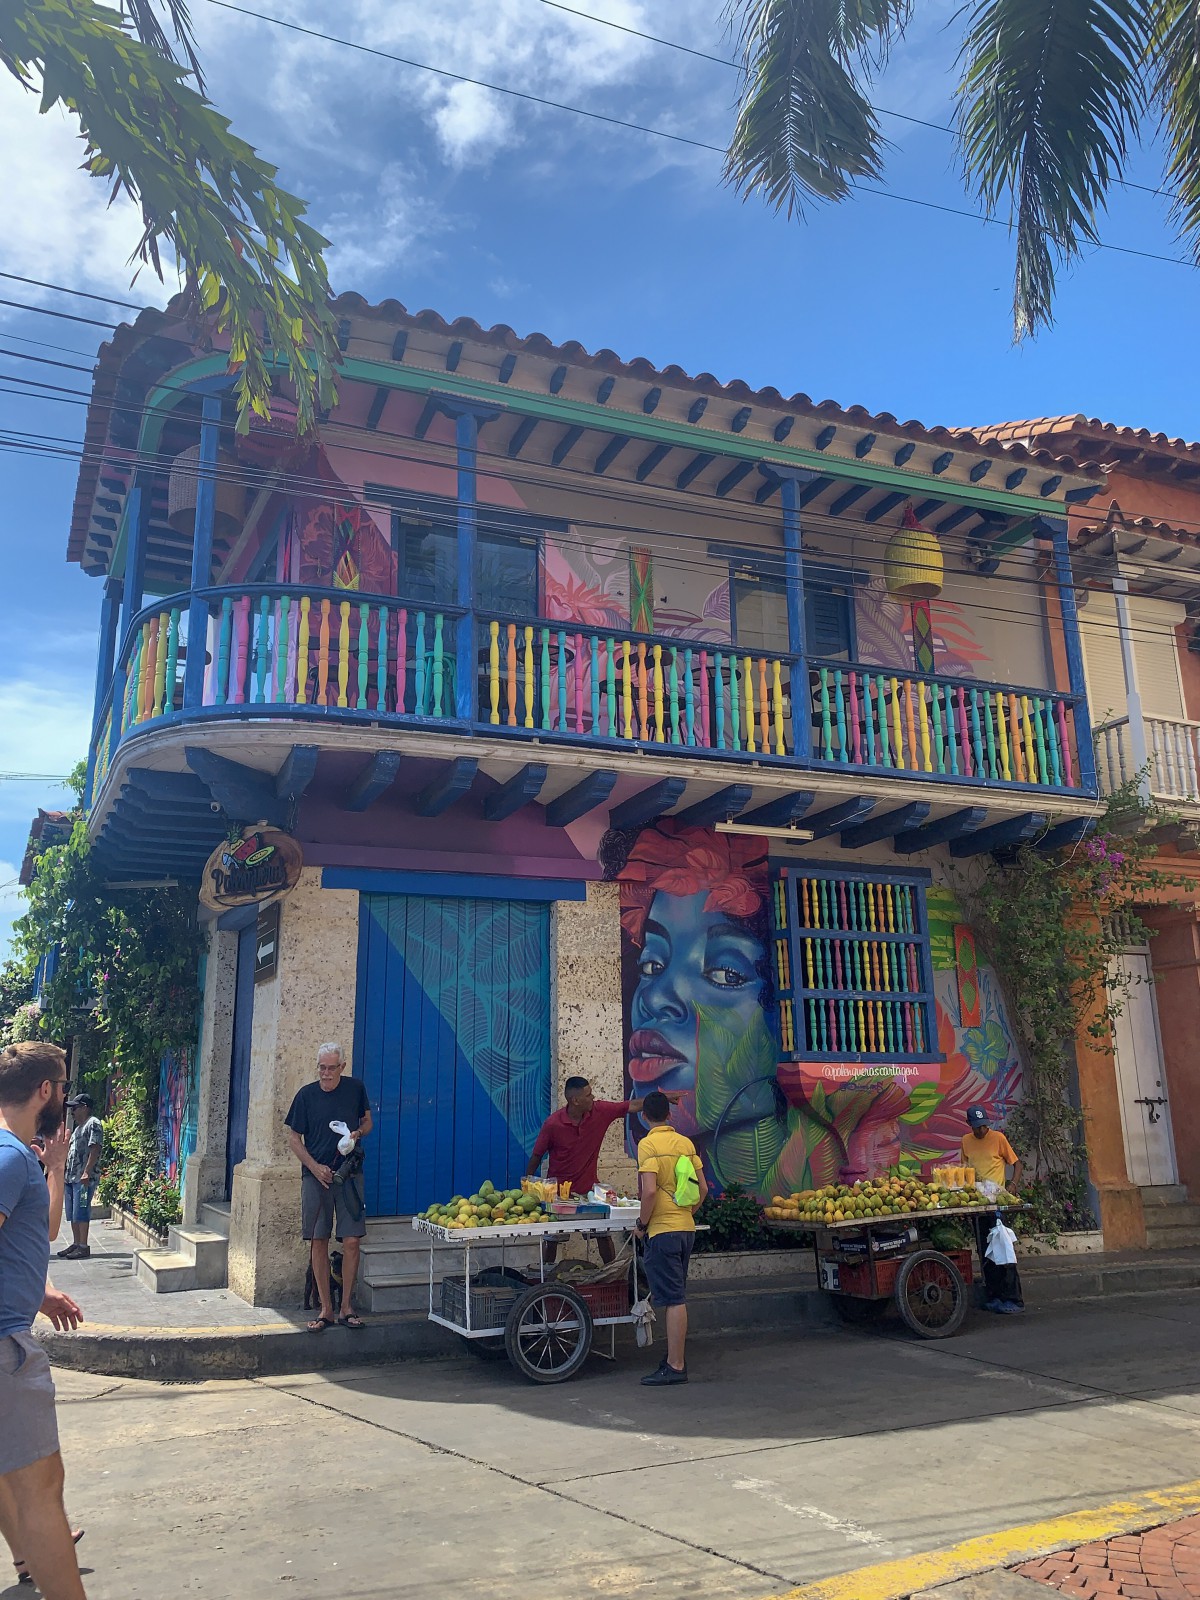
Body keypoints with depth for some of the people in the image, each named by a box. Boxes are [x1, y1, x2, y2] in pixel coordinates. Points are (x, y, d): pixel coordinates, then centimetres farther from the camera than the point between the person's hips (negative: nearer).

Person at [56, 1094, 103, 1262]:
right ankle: (76, 1244, 18)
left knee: (81, 1213, -9)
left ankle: (84, 1247, -6)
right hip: (70, 1177, 10)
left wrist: (87, 1172, -24)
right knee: (72, 1214, 11)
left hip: (84, 1178, -10)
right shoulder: (78, 1127, 23)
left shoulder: (93, 1124, -8)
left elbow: (95, 1149, -18)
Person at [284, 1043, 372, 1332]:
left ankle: (347, 1307, 8)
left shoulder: (356, 1088, 2)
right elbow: (294, 1138, 3)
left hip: (349, 1174, 0)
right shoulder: (306, 1095, -1)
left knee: (351, 1241, -4)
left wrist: (358, 1133, -8)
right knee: (318, 1242, 2)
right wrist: (315, 1167, -8)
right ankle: (326, 1310, 12)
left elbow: (367, 1121, 15)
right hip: (315, 1176, 0)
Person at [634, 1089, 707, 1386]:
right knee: (676, 1297, 18)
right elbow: (703, 1188, 9)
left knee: (673, 1300, -4)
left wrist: (642, 1223, -8)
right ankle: (677, 1356, 27)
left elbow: (650, 1190, -21)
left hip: (662, 1229, -7)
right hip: (686, 1228, 7)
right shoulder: (686, 1143, 8)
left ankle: (675, 1367, 1)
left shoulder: (648, 1144, -12)